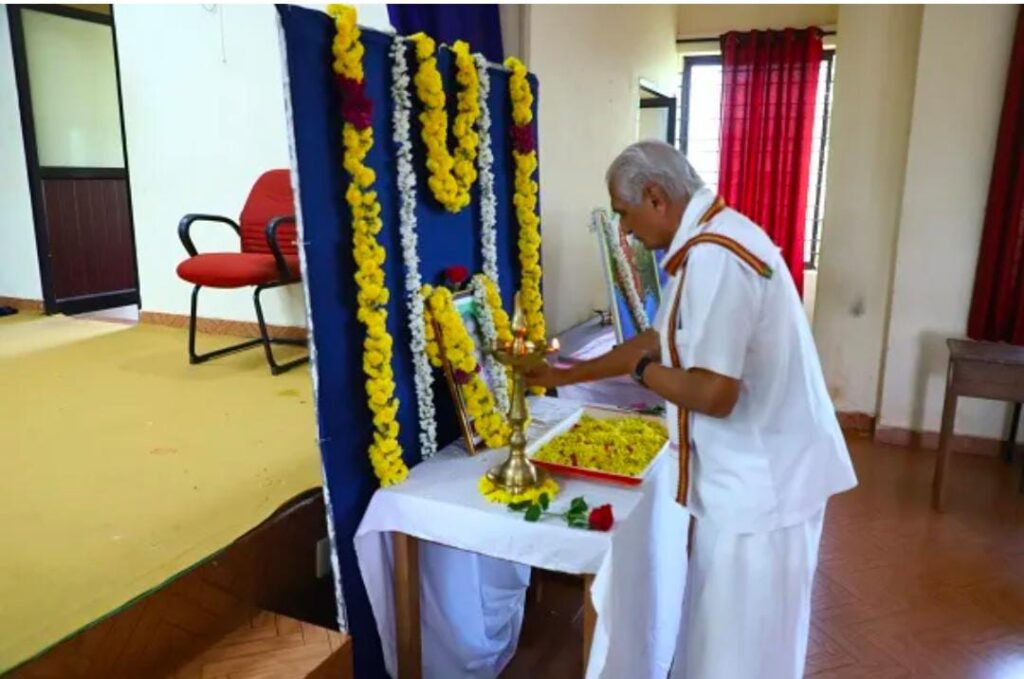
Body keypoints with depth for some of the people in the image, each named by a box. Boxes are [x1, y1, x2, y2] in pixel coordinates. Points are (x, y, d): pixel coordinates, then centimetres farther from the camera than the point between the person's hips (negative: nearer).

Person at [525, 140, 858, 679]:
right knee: (723, 622, 26)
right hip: (750, 471, 10)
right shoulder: (711, 241, 8)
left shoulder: (714, 258, -26)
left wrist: (642, 371, -11)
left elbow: (714, 394, -31)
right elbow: (659, 340, 16)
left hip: (760, 480, -10)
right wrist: (565, 376, 17)